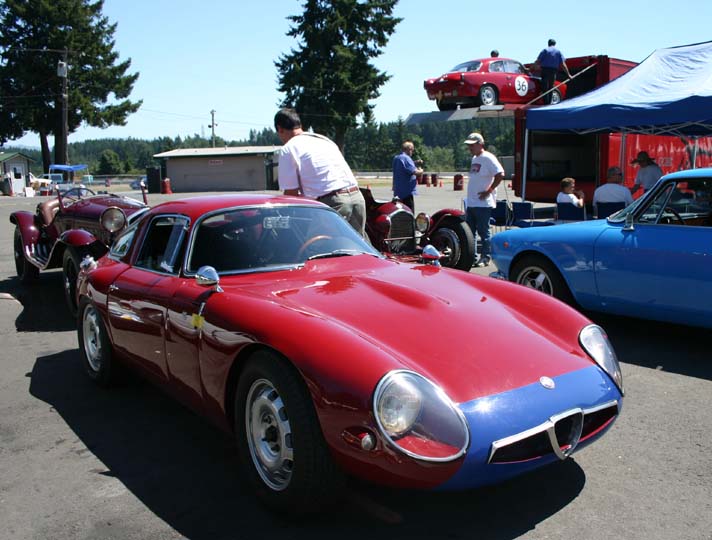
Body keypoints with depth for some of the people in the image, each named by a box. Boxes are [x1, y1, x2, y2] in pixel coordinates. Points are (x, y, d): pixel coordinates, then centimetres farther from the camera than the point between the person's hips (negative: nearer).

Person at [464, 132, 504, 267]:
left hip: (483, 203, -9)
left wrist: (489, 191, -17)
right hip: (471, 202, 9)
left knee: (483, 231, -2)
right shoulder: (474, 159, 16)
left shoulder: (488, 158, -11)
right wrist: (470, 197, 14)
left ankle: (486, 257, 6)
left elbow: (500, 174, -19)